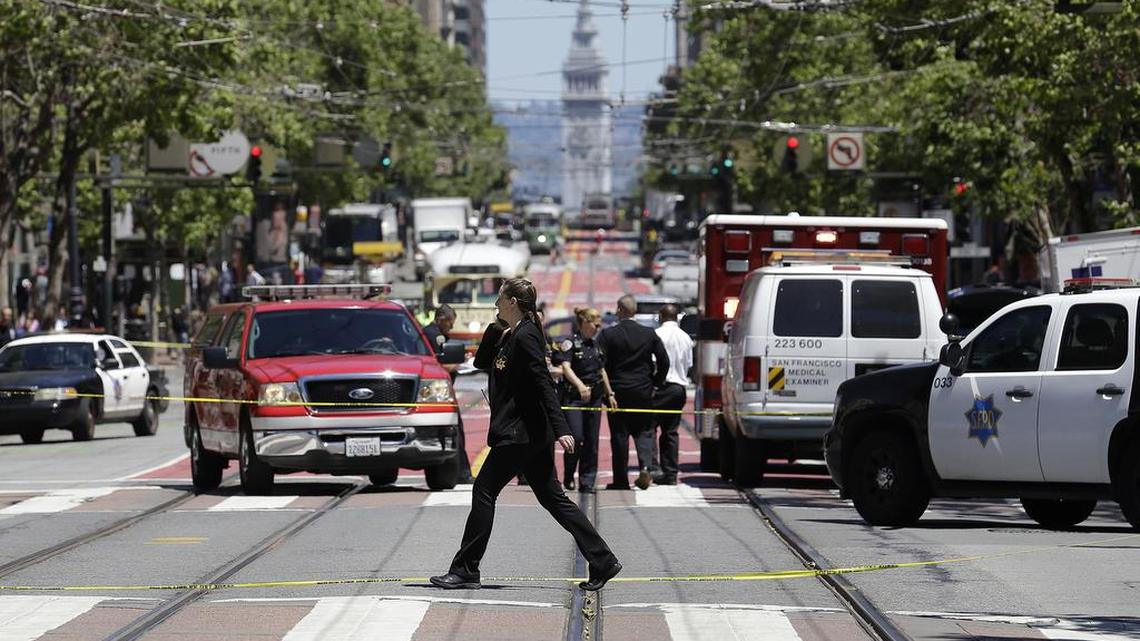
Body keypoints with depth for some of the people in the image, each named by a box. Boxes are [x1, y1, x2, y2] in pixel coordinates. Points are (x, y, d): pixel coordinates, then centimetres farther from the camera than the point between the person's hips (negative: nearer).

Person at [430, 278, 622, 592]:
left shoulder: (526, 337, -14)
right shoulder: (512, 336, 14)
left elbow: (544, 384, -21)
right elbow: (481, 363, 23)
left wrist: (561, 430, -26)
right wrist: (496, 329, 9)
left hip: (521, 433, -10)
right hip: (532, 435, 10)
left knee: (484, 492, -3)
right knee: (552, 497, 9)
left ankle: (465, 571, 2)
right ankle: (603, 562, 6)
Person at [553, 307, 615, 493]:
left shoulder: (594, 345, 15)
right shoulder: (570, 343, -7)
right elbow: (566, 368, -22)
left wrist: (610, 394, 21)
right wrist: (580, 385, -37)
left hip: (594, 397, 7)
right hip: (574, 397, -7)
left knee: (591, 442, 4)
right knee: (576, 438, -14)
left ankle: (587, 482, 8)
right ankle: (568, 478, 4)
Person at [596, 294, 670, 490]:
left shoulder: (608, 335, -7)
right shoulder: (649, 334, 1)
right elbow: (664, 361, 2)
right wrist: (655, 383, 15)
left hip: (618, 391, -2)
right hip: (643, 391, 2)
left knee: (619, 435, 4)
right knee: (644, 431, 13)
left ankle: (621, 480, 6)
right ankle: (645, 466, -11)